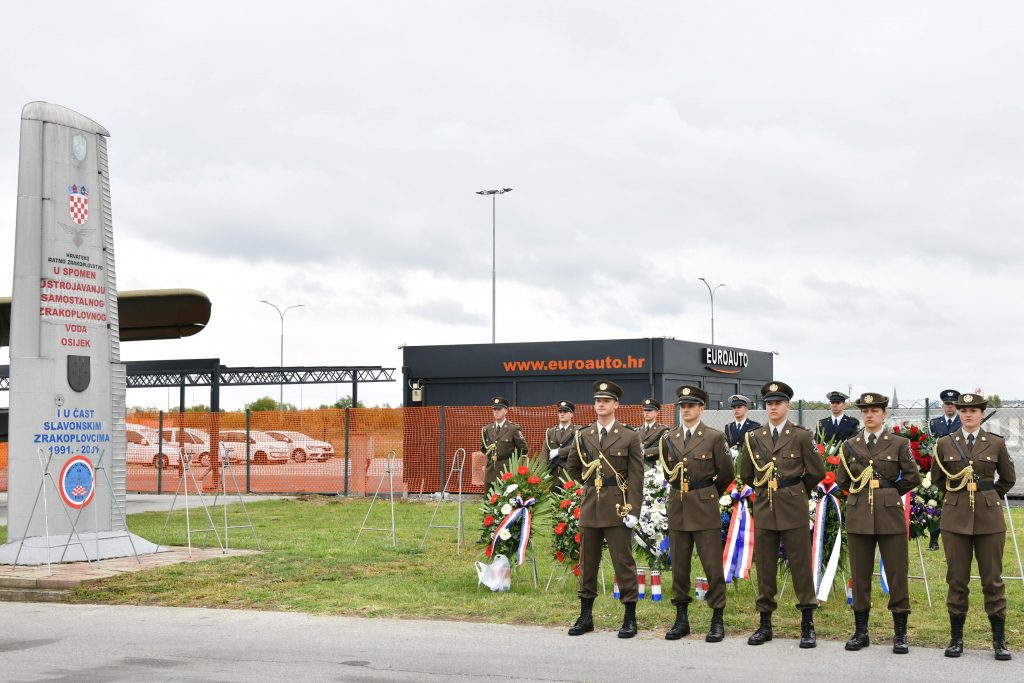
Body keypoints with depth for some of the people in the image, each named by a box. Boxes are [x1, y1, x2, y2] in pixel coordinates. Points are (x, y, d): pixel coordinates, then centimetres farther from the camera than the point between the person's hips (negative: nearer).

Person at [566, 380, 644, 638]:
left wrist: (633, 510, -11)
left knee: (623, 563, -1)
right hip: (590, 508, 4)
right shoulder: (582, 436, 8)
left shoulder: (629, 437, -2)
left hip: (618, 509, -4)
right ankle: (585, 617, 18)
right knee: (587, 562, 9)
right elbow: (573, 468, 23)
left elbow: (636, 477, -5)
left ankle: (630, 619, 7)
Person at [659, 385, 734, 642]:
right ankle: (681, 619, 16)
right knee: (679, 566, 7)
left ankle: (718, 621, 5)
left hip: (705, 508, -4)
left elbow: (726, 473, 4)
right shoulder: (669, 439, 9)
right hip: (677, 508, 4)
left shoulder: (714, 437, -3)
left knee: (712, 565, -3)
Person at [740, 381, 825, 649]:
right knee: (764, 568, 6)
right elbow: (746, 474, 18)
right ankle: (765, 624, 14)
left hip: (793, 509, -3)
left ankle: (807, 626, 7)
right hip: (764, 509, 3)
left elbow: (817, 471, 4)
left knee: (801, 566, 0)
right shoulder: (754, 438, 7)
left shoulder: (800, 436, -2)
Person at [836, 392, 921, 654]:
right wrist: (862, 493, 11)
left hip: (890, 514, -2)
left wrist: (889, 492, 9)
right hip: (858, 515, 2)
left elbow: (912, 478, 4)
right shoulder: (850, 446, 8)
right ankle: (860, 632, 13)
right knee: (860, 575, 5)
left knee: (897, 574, -1)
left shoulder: (899, 443, 1)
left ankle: (900, 634, 7)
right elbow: (842, 480, 16)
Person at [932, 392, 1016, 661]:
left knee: (992, 579, 2)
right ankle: (956, 638, 12)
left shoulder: (996, 444, 2)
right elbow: (937, 478, 16)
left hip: (989, 518, -1)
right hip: (956, 518, 1)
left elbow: (1008, 478, 14)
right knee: (957, 579, 4)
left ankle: (999, 640, 10)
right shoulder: (944, 444, 4)